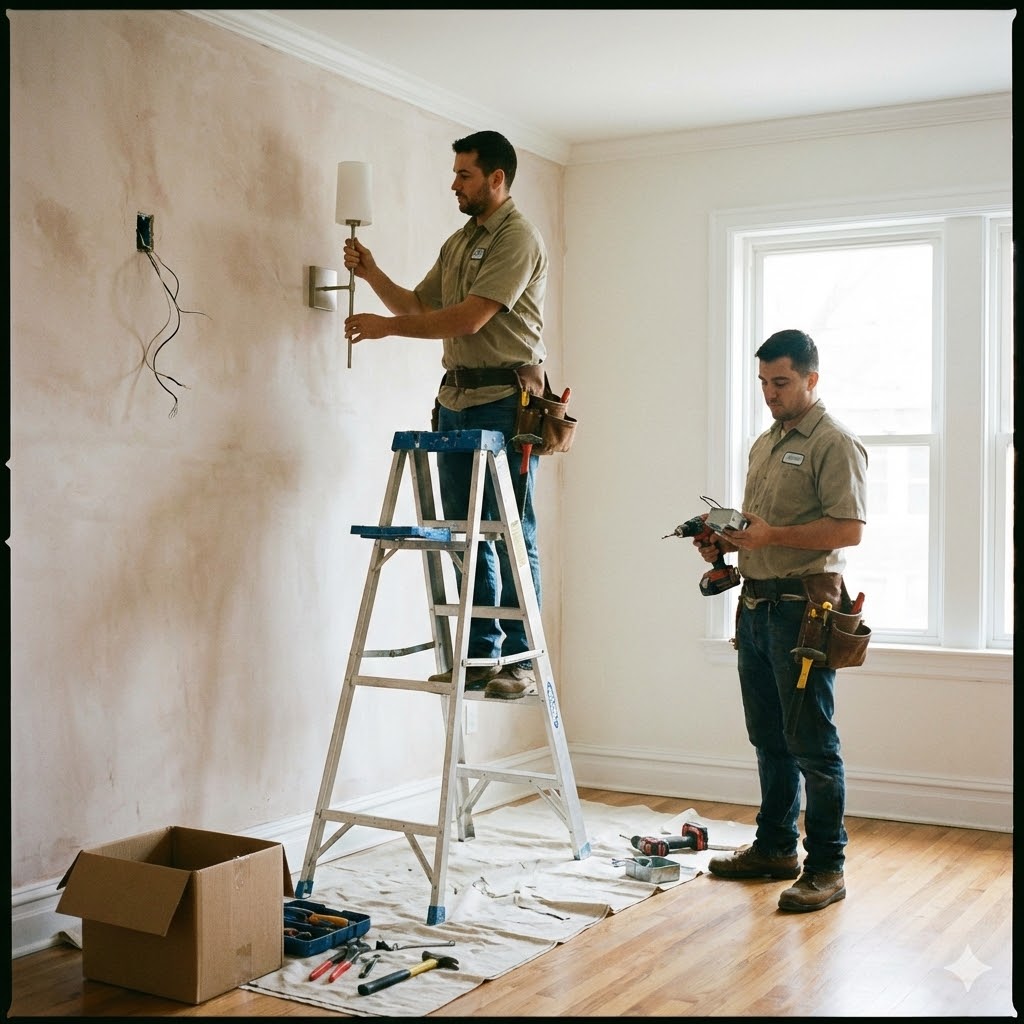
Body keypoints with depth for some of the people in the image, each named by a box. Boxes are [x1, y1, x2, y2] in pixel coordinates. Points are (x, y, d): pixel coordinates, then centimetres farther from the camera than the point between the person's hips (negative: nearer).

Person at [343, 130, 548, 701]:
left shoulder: (518, 239, -9)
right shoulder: (459, 242, 20)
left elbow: (469, 318, -18)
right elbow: (418, 306, 23)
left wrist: (385, 327, -12)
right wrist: (372, 274, 7)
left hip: (506, 399, -8)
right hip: (457, 399, 9)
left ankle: (519, 660, 0)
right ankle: (480, 653, 16)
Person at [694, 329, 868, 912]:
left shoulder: (835, 444, -9)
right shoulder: (765, 444, 19)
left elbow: (849, 529, -18)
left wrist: (772, 536, -23)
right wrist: (725, 541, 6)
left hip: (804, 606, -9)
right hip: (757, 602, 9)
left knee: (812, 743, -5)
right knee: (769, 738, 15)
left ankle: (827, 867, 3)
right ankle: (775, 848, 26)